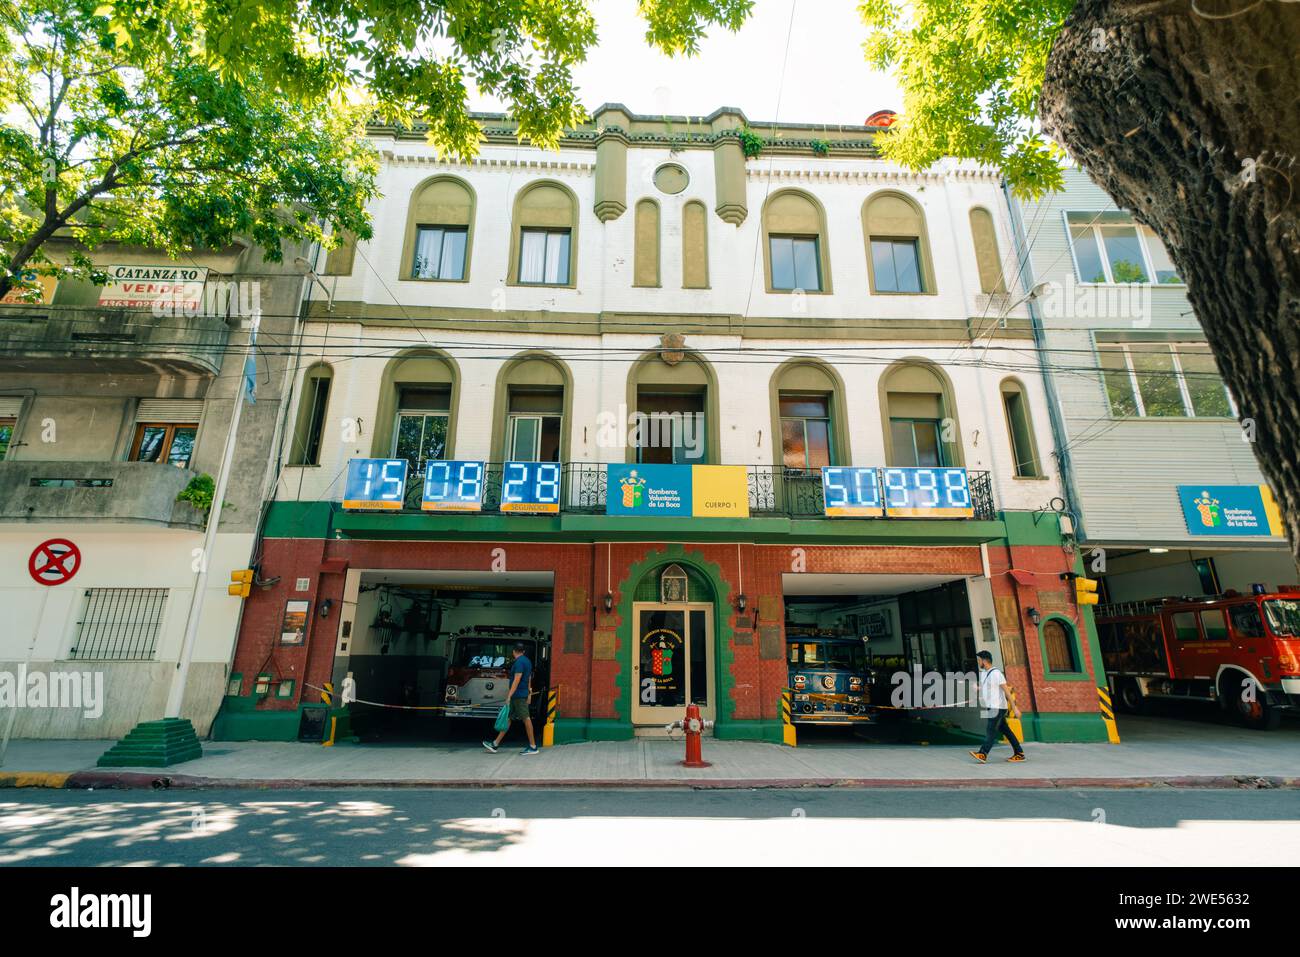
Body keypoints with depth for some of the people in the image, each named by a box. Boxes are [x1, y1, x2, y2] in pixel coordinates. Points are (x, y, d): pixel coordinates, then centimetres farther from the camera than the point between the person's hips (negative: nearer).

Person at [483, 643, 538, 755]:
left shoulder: (519, 662, -15)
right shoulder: (527, 661, 15)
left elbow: (517, 680, -21)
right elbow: (529, 678, 20)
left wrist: (509, 695, -21)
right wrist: (528, 695, 25)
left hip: (518, 696, -10)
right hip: (523, 694, 10)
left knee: (526, 719, -5)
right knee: (508, 718, 12)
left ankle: (533, 747, -1)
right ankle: (495, 744, 17)